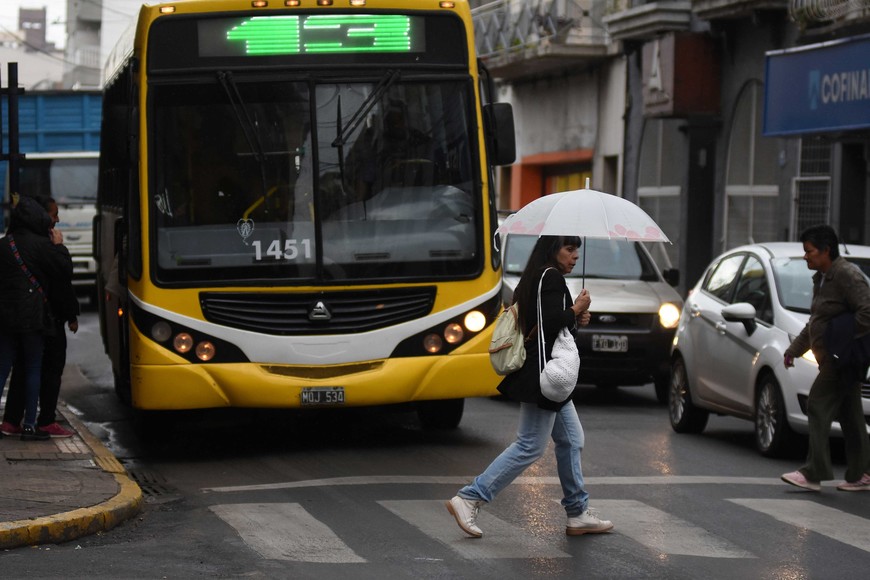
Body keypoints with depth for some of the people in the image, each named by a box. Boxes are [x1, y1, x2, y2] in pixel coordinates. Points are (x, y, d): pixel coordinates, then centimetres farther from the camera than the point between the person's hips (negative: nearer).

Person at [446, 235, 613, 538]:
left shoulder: (537, 278, 17)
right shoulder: (551, 277, -14)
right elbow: (549, 323, -24)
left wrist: (574, 319, 9)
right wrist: (576, 309, -9)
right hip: (543, 375, -11)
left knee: (571, 440, 14)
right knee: (530, 446, -8)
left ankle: (578, 514, 19)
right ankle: (468, 500, -9)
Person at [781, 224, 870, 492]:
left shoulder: (847, 275, -14)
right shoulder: (822, 278, 17)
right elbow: (815, 322, 26)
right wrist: (794, 348, 24)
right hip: (832, 359, 10)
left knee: (819, 407, -12)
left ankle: (814, 473, -13)